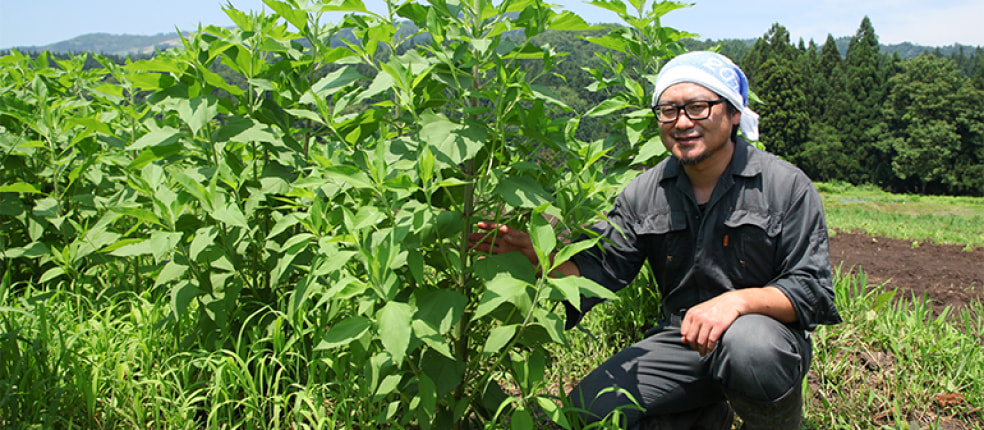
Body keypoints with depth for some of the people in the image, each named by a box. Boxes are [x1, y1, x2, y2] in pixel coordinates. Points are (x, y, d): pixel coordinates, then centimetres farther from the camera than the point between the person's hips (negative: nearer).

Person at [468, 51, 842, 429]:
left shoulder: (787, 186, -9)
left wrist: (739, 300, -31)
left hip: (768, 331, -3)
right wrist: (535, 252, -21)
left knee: (749, 345, -40)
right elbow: (599, 269, -2)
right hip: (680, 339, 4)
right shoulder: (644, 193, 2)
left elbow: (812, 289, -12)